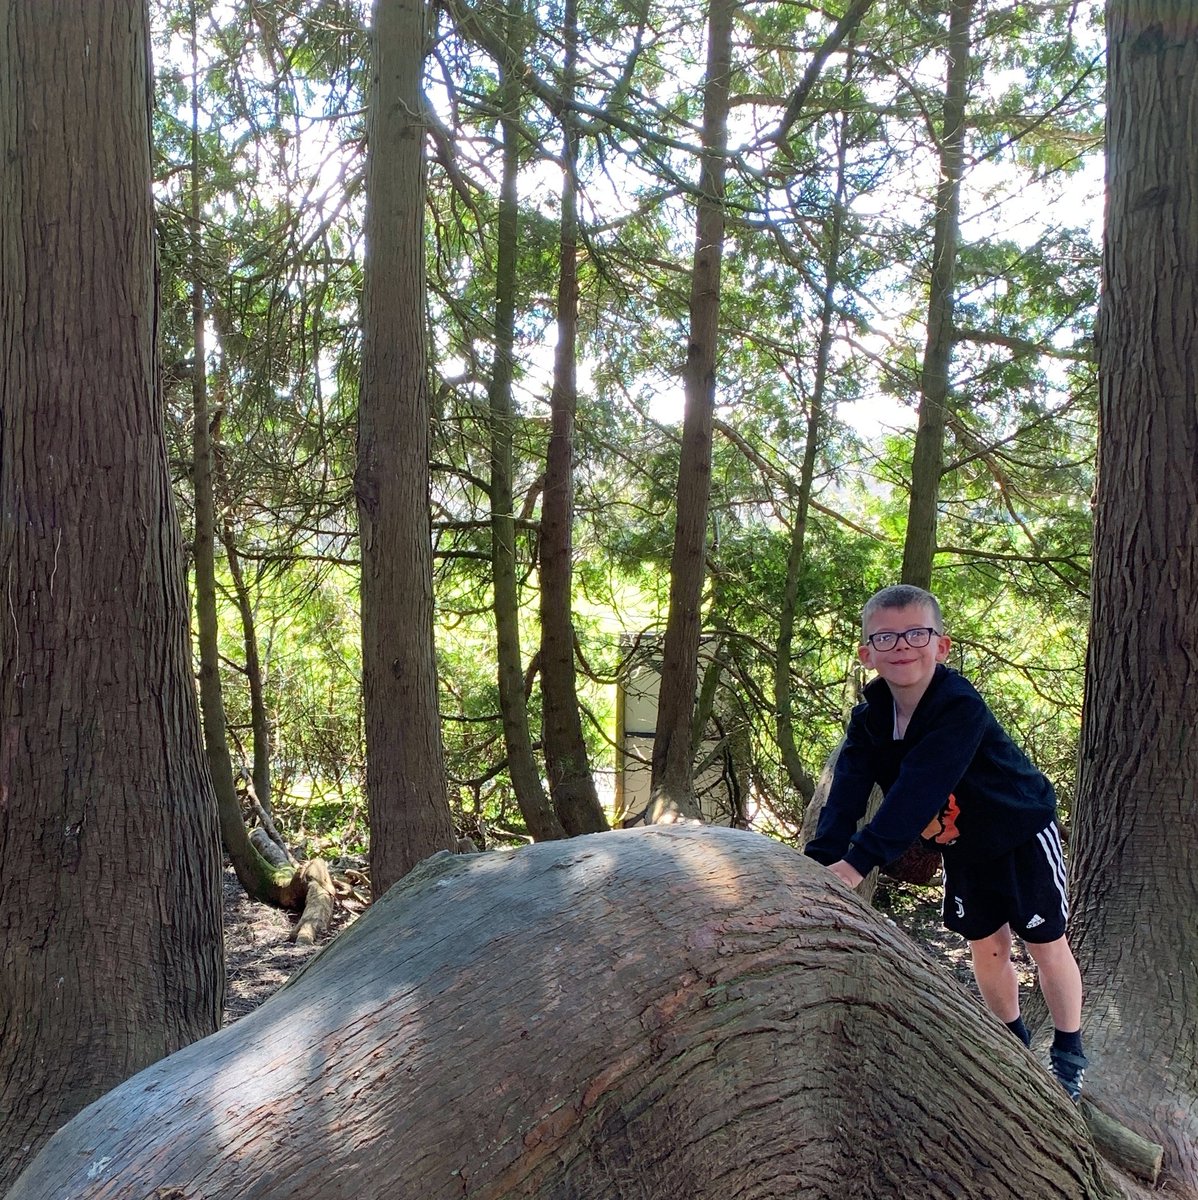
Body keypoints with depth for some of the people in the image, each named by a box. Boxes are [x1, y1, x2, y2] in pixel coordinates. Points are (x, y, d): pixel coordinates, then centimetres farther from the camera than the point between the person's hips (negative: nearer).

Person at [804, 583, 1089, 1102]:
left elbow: (920, 789, -46)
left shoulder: (961, 707, -36)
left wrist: (859, 860, -53)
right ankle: (1015, 1042, 36)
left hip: (1021, 831, -5)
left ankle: (1069, 1054, 27)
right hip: (961, 846, 5)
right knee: (986, 947, 13)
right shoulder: (869, 719, -15)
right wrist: (818, 860, -42)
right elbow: (847, 792, -25)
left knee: (1045, 944, 7)